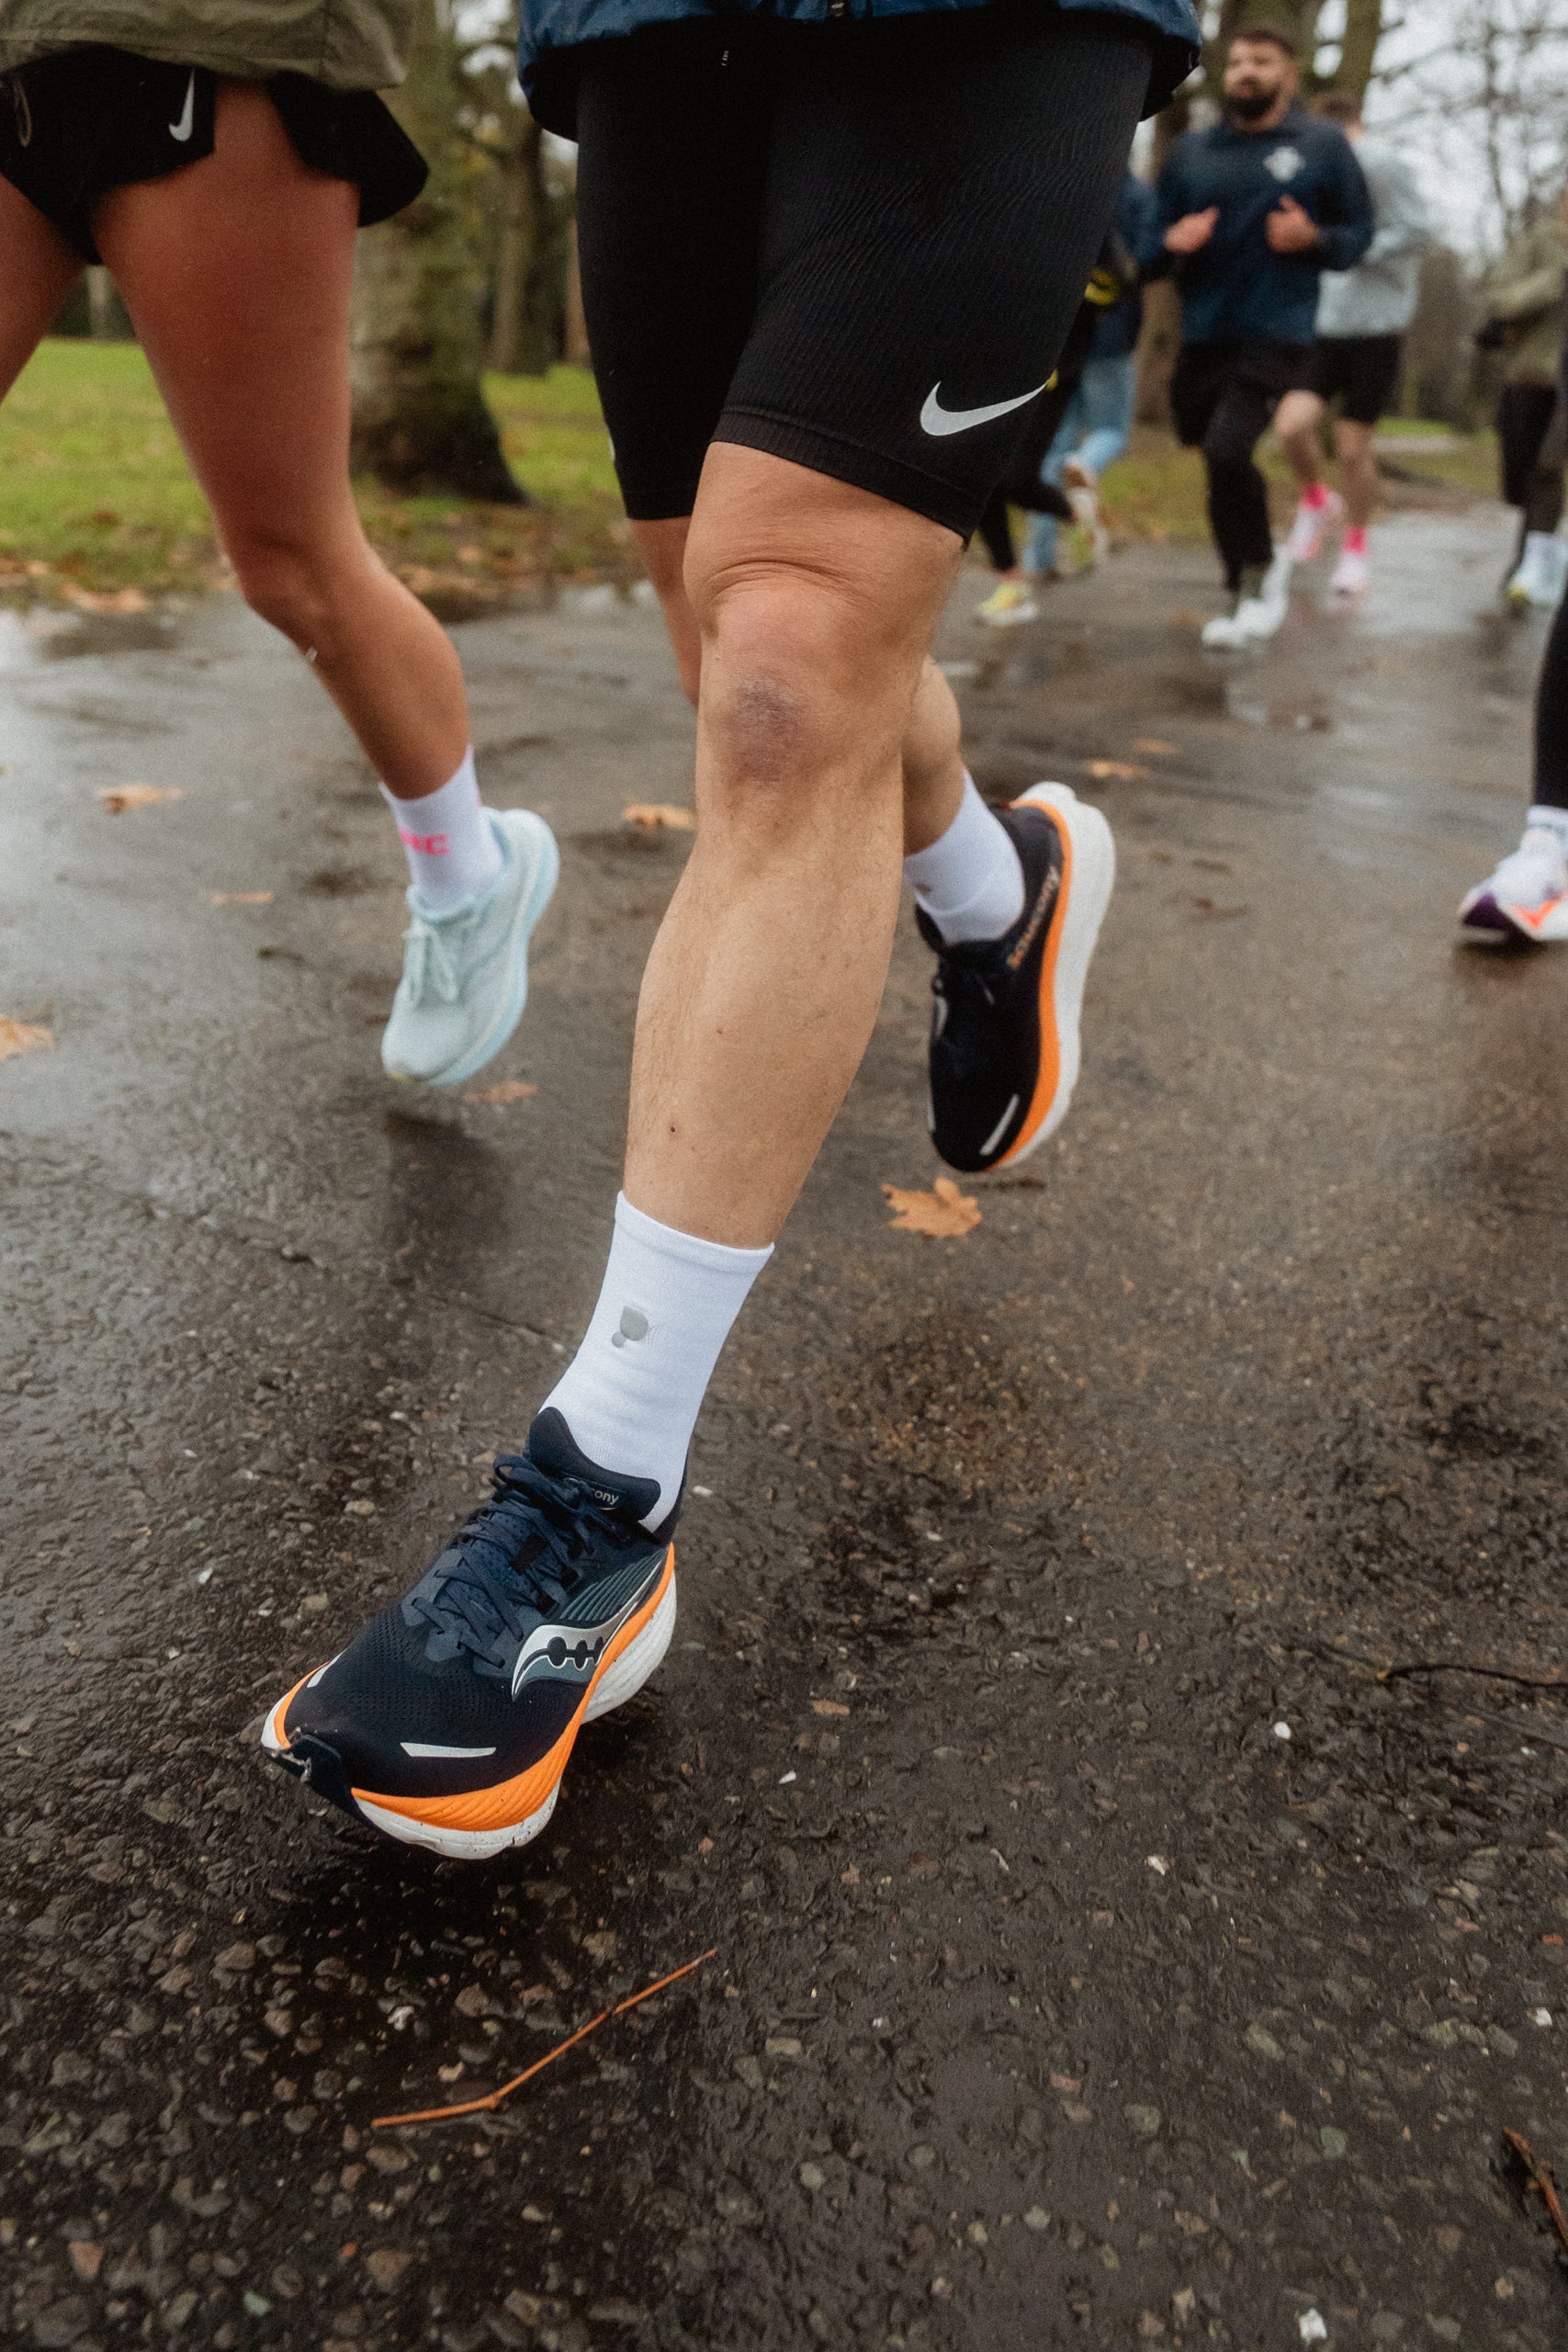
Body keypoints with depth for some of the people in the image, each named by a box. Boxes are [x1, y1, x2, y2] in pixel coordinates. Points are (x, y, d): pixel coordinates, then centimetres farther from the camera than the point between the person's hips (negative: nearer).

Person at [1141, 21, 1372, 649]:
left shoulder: (1323, 144, 3)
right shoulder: (1190, 150, 11)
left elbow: (1360, 235, 6)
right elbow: (1150, 247, 12)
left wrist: (1313, 237, -14)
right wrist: (1171, 242, -12)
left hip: (1277, 337, -4)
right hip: (1203, 337, 4)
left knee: (1227, 451, -23)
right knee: (1221, 465, 9)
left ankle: (1262, 568, 0)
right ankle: (1247, 598, 28)